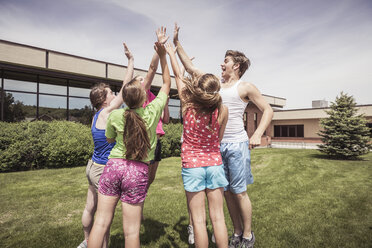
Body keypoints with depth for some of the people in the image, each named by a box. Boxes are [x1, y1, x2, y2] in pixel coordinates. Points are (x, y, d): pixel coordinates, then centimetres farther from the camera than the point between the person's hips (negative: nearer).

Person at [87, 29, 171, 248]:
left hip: (114, 165, 2)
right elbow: (167, 84, 9)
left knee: (101, 222, 14)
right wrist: (163, 55, 11)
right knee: (131, 230, 9)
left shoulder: (115, 116, -3)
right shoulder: (153, 111, -7)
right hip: (138, 172, -2)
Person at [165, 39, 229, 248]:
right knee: (218, 217, 12)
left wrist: (171, 52, 20)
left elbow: (178, 76, 4)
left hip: (192, 165, -1)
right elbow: (219, 138, 4)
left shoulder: (188, 106, -13)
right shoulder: (223, 110, -11)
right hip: (215, 163, 2)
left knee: (198, 219, 8)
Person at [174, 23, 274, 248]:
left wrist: (258, 134, -16)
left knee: (239, 192, 1)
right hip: (217, 145, 5)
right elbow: (191, 68, 15)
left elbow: (268, 110, 0)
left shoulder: (246, 87, -1)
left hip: (237, 144, -5)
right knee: (227, 192, 11)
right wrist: (177, 43, 13)